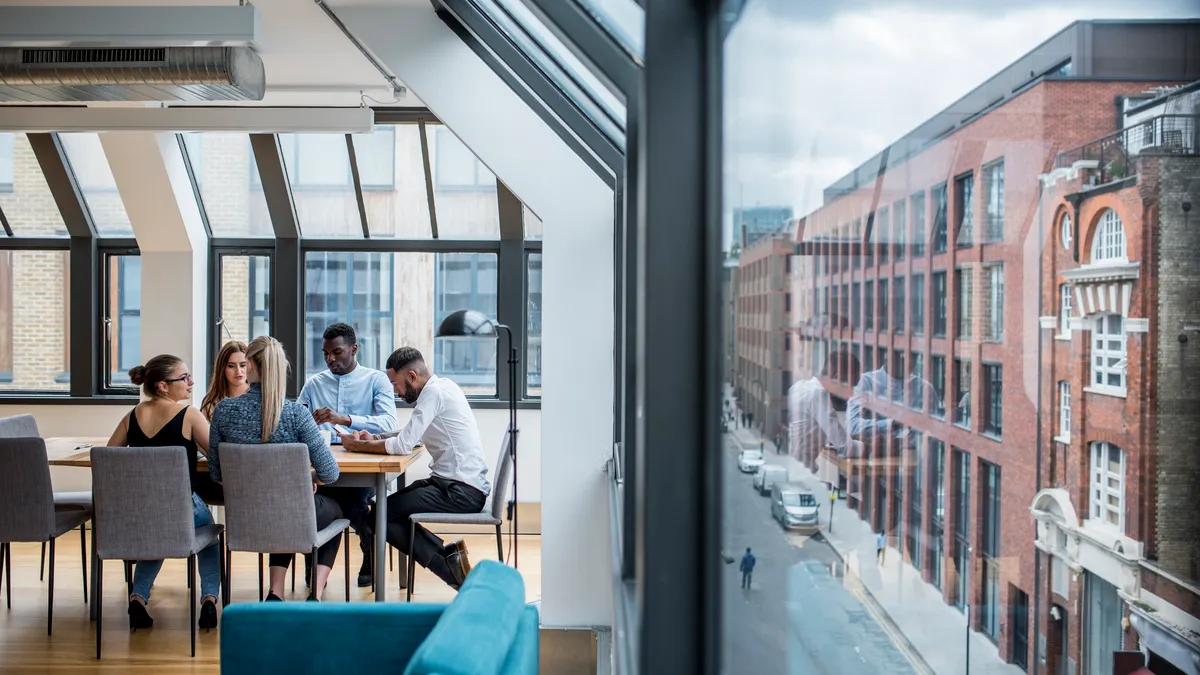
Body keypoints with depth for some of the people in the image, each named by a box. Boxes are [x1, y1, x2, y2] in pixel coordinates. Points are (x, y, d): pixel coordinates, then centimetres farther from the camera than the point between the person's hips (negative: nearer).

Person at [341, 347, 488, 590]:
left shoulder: (434, 392, -16)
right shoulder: (440, 387, 13)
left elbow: (403, 444, -20)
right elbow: (413, 436, 22)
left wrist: (358, 445, -6)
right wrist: (375, 438, 8)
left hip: (461, 491, -10)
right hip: (451, 482, 10)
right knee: (386, 507, 15)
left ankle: (450, 568, -3)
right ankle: (449, 554, 10)